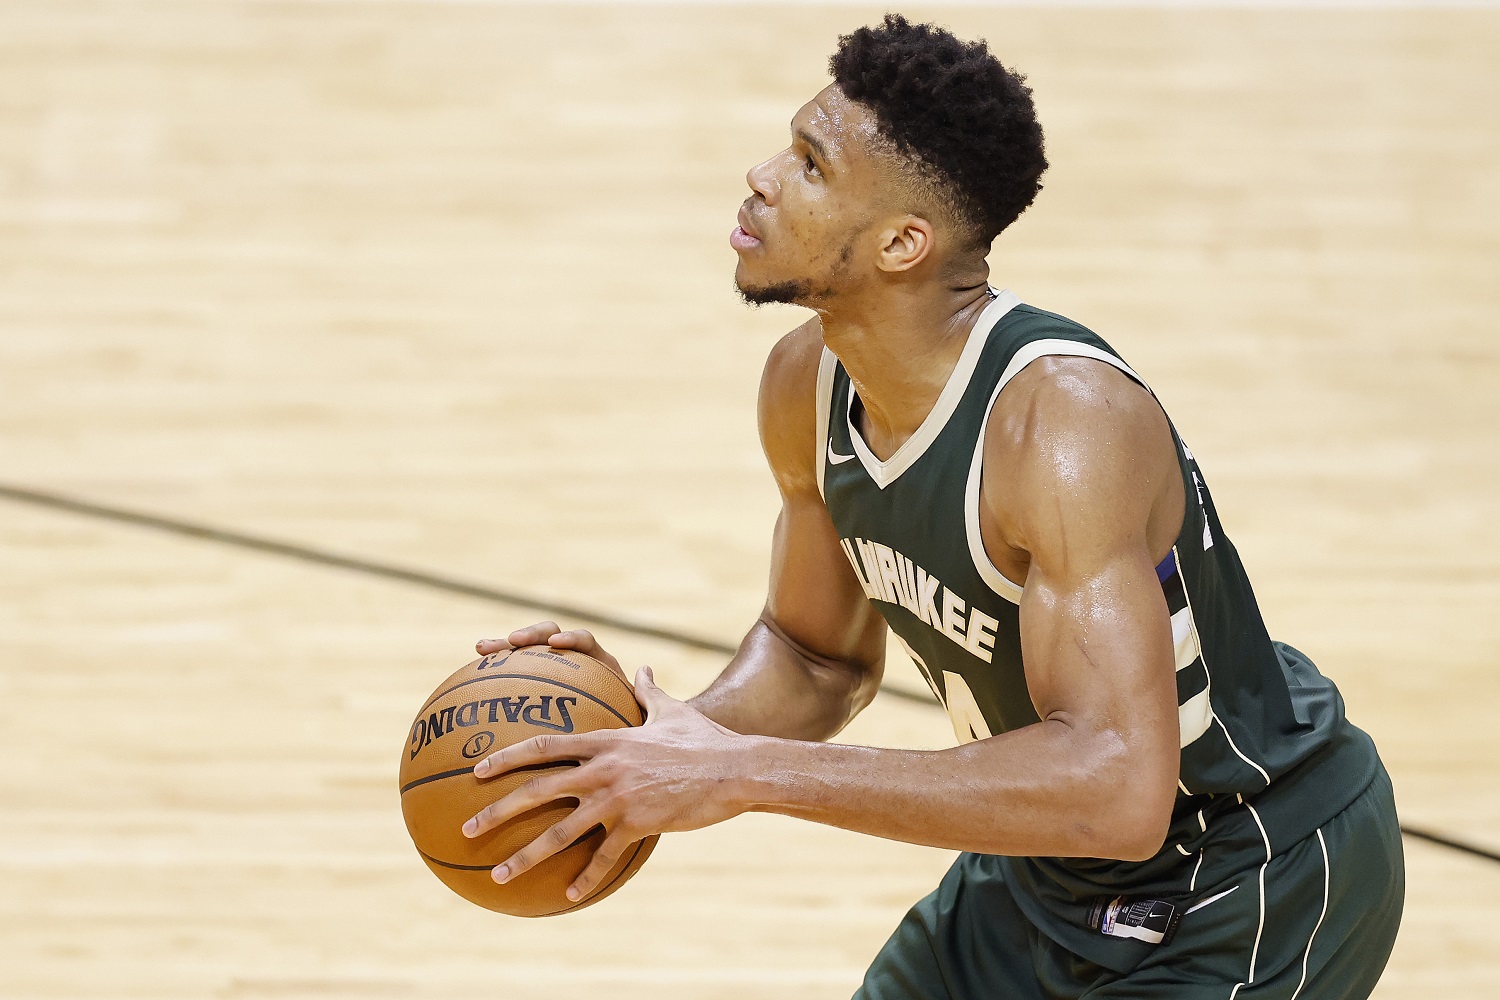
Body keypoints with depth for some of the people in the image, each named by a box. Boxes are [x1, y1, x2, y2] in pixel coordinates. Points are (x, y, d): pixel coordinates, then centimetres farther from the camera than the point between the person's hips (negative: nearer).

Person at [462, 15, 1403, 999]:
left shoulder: (1065, 425, -33)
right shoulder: (809, 386, -7)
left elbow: (1116, 791, -42)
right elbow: (820, 655, 10)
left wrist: (744, 773, -41)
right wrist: (660, 735, -13)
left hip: (1254, 889, -8)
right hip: (1061, 865, 8)